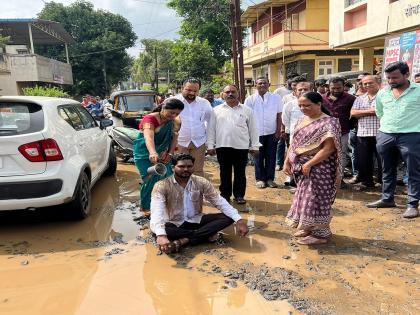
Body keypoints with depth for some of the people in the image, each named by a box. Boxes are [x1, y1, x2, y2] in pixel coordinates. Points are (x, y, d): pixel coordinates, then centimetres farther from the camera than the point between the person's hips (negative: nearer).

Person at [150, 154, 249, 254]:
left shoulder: (201, 182, -4)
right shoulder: (162, 186, -15)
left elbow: (220, 202, -9)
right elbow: (157, 212, -29)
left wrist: (239, 220, -23)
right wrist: (161, 235, -48)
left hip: (196, 221, 3)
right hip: (175, 224, -3)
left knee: (228, 217, -17)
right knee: (160, 228, -37)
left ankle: (184, 240, -25)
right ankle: (205, 234, -20)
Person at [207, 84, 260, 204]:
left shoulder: (247, 110, 7)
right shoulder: (216, 110, 7)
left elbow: (253, 129, 8)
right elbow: (211, 129, 6)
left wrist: (254, 146, 4)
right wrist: (210, 146, 0)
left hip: (241, 146, 0)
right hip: (222, 146, 0)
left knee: (240, 173, 7)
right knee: (225, 172, 9)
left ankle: (239, 195, 19)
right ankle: (225, 195, 20)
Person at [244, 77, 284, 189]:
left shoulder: (276, 98, 1)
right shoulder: (250, 99, -1)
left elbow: (279, 116, 2)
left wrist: (278, 131, -2)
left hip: (272, 133, 1)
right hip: (257, 133, -1)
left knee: (271, 157, 8)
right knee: (258, 157, 7)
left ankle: (270, 178, 21)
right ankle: (260, 179, 19)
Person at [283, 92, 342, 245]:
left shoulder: (328, 123, -14)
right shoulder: (302, 121, 10)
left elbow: (328, 148, -22)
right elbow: (294, 143, 13)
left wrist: (309, 164, -24)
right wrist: (287, 162, 4)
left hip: (318, 168, -8)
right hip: (301, 167, 8)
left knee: (316, 198, -1)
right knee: (306, 197, 16)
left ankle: (321, 233, 13)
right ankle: (309, 227, 31)